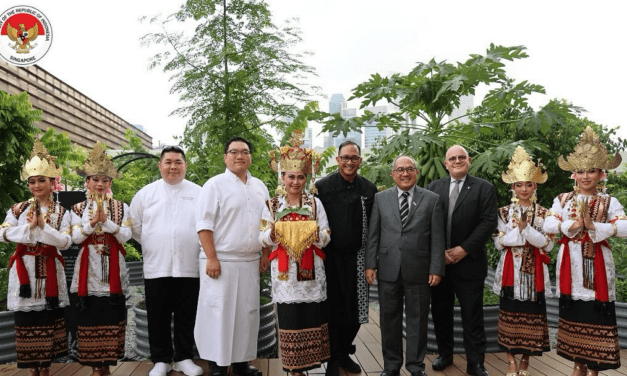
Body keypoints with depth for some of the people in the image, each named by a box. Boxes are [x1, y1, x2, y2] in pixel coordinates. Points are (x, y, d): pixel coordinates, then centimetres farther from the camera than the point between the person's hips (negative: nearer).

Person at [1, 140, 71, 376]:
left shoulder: (61, 212, 2)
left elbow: (65, 242, -9)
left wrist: (43, 226, -19)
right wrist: (28, 227, -18)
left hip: (49, 270, 0)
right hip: (24, 269, 1)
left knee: (48, 318, 5)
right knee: (26, 319, 5)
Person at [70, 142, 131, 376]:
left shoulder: (121, 207, 4)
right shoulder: (78, 209, 6)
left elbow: (126, 236, -7)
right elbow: (75, 238, -4)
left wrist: (106, 220, -18)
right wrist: (92, 222, -19)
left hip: (113, 268, 0)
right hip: (89, 267, 1)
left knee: (112, 315, 1)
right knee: (91, 315, 3)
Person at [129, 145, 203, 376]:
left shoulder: (198, 193, 3)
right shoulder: (146, 193, 5)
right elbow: (134, 225, 10)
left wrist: (195, 246, -3)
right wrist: (152, 245, 7)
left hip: (189, 267, 0)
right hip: (156, 267, 1)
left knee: (186, 317, 9)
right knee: (158, 318, 9)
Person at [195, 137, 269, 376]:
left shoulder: (259, 187, 12)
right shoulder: (215, 184, -5)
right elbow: (204, 224, -10)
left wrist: (266, 254, 10)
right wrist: (211, 258, -16)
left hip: (250, 262, 5)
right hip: (221, 261, -5)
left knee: (247, 312, 10)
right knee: (219, 313, 0)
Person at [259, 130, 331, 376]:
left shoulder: (315, 203, 4)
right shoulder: (272, 205, 4)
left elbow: (326, 238, 3)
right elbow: (263, 240, 4)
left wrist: (316, 234, -19)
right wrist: (272, 234, -17)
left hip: (311, 271, 0)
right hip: (284, 272, 0)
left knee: (312, 318, 2)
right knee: (290, 319, 2)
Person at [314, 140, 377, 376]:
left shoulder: (369, 189, 2)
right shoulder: (322, 187, -7)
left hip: (357, 258, 3)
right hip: (330, 257, -3)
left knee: (355, 310, 11)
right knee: (333, 309, 7)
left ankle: (345, 351, 32)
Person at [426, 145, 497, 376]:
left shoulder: (484, 188, 0)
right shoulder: (433, 187, 8)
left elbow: (489, 222, -8)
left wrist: (464, 249, -14)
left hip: (469, 261, -3)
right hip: (437, 260, 3)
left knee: (472, 314, 5)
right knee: (440, 312, 13)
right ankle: (445, 354, 29)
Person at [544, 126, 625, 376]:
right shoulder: (563, 200, 4)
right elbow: (548, 225, -7)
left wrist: (593, 226, -22)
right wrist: (572, 225, -20)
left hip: (596, 265, -2)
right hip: (570, 265, 2)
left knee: (596, 314, 1)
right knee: (573, 313, 11)